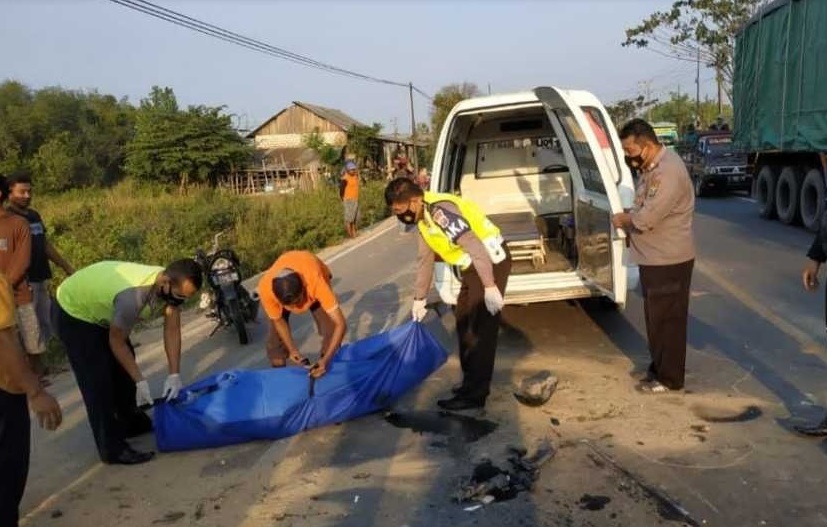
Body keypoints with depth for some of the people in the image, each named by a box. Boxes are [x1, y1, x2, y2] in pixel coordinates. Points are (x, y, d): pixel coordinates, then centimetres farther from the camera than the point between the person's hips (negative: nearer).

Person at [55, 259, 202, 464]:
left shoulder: (171, 286, -20)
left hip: (101, 308, 8)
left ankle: (132, 422, 33)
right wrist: (140, 381, -21)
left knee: (122, 365, 16)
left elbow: (172, 330, -12)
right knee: (97, 381, -9)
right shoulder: (133, 296, -42)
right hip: (75, 311, -8)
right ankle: (112, 448, -1)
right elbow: (116, 342, -27)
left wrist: (174, 375, -16)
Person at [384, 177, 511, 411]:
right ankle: (472, 381, 31)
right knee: (464, 324, 18)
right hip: (474, 266, 11)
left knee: (480, 330, -6)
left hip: (491, 261, -10)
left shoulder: (440, 210, -24)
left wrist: (490, 286, -28)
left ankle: (474, 394, 3)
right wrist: (419, 298, 21)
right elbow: (425, 259, 17)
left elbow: (474, 246, -28)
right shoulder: (422, 217, 8)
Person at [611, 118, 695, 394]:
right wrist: (628, 222, 1)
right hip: (655, 257, 10)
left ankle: (669, 378, 13)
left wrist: (622, 220, -8)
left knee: (667, 319, 1)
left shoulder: (667, 170, -24)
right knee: (656, 317, 19)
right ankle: (659, 368, 32)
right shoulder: (652, 166, 9)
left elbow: (647, 217, -27)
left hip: (668, 260, -10)